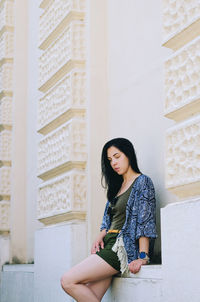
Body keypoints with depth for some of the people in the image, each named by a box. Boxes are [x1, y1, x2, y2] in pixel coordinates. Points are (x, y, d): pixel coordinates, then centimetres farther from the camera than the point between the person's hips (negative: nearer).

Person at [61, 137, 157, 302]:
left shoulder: (142, 182, -1)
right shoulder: (117, 186, 23)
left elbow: (145, 221, -11)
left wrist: (143, 257, -19)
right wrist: (100, 237, 2)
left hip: (123, 246, -8)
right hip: (108, 245, 8)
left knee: (68, 281, -19)